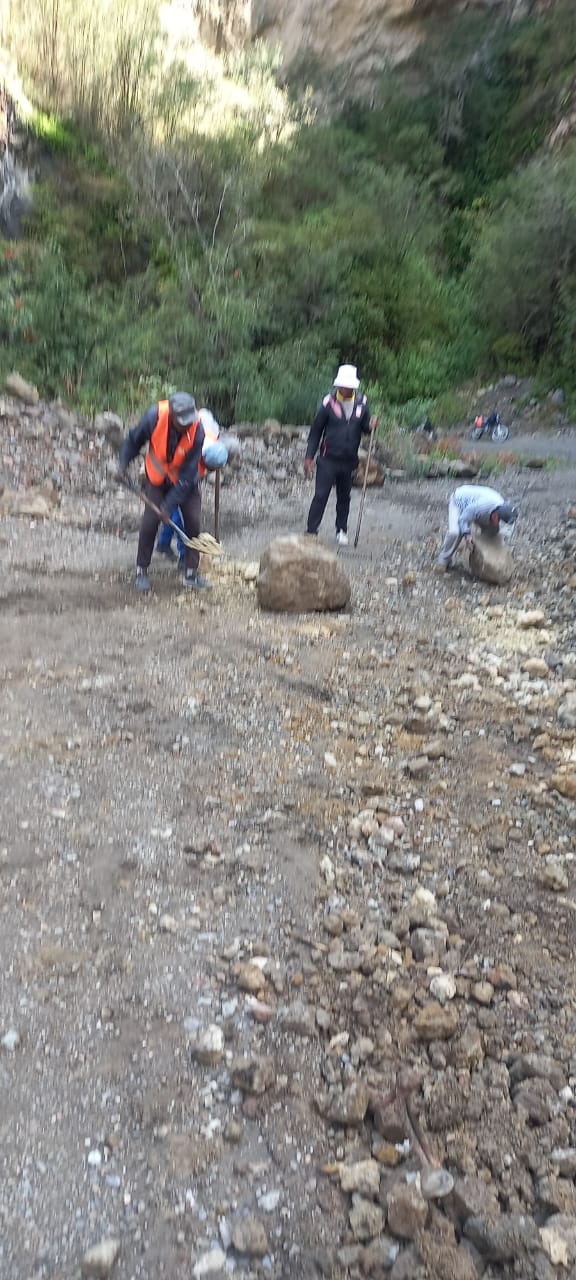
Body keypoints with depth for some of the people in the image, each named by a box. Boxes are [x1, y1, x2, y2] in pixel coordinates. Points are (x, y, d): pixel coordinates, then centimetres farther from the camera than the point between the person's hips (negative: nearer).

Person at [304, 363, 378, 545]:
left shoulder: (362, 403, 0)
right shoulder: (329, 402, -9)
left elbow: (365, 428, 9)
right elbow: (316, 431, -4)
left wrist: (371, 426, -16)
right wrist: (309, 456, -6)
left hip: (349, 460, 4)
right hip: (328, 459, -3)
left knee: (344, 497, 16)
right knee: (320, 496, -6)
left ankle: (342, 531, 30)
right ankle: (311, 531, -1)